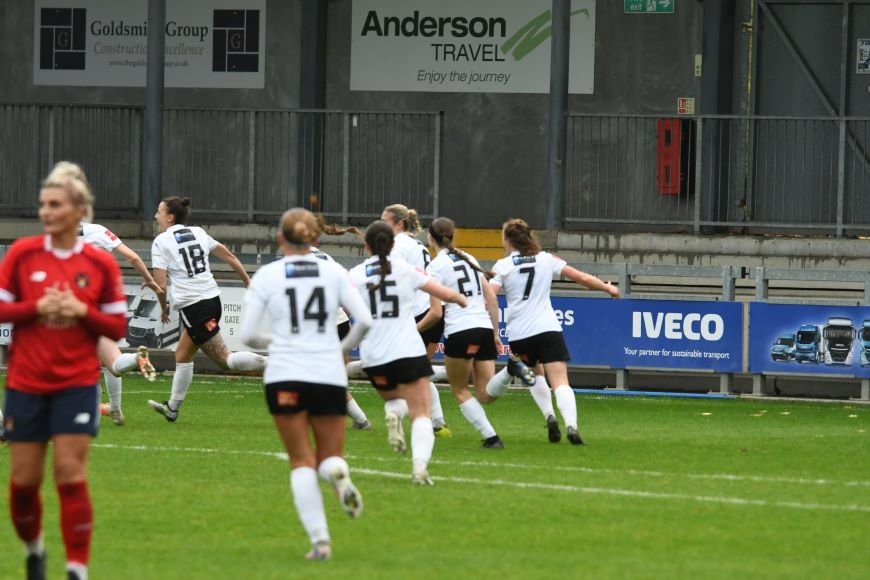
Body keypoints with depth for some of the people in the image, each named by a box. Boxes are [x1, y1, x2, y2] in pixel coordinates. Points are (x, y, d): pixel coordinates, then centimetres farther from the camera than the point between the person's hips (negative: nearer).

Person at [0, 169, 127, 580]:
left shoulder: (100, 264, -2)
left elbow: (117, 327, 1)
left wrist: (83, 311, -16)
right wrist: (36, 307, -17)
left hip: (77, 384, -1)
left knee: (70, 476, -10)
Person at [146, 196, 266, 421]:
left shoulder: (161, 242, -5)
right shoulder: (198, 233, 13)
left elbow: (160, 284, -10)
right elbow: (229, 256, 13)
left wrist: (164, 308, 7)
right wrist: (249, 283, 19)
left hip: (192, 307, -8)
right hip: (212, 298, 8)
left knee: (225, 359, -8)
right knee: (182, 356, 21)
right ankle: (172, 408, 31)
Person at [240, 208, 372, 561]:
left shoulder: (267, 276, 0)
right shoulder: (334, 272, 4)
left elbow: (248, 334, -3)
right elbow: (364, 320, -4)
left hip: (285, 376, -1)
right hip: (330, 374, 1)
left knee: (302, 462, 7)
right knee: (330, 456, 14)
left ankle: (319, 539, -8)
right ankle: (338, 474, -25)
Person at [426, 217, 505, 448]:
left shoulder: (436, 266, -3)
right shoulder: (469, 259, 17)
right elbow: (491, 297, 16)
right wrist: (496, 333, 20)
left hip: (460, 332, -6)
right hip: (485, 329, 6)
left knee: (460, 390, 12)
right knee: (485, 393, 2)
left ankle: (490, 436, 1)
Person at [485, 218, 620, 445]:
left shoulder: (502, 266, 3)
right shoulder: (546, 259, 8)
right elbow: (582, 277, 11)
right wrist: (608, 288, 26)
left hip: (519, 334, 0)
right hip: (548, 329, 0)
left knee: (535, 373, 27)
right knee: (560, 382, -8)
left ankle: (550, 416, 8)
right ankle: (571, 425, -30)